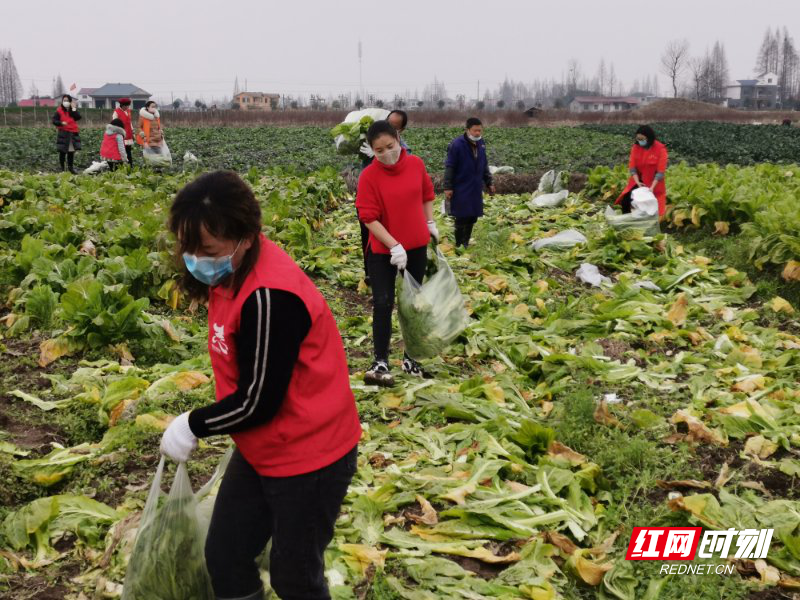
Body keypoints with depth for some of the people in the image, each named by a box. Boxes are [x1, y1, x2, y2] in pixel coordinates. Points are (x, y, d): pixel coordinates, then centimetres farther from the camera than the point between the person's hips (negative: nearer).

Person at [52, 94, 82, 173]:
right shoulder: (59, 111, -1)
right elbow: (54, 120, -4)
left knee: (71, 152, 7)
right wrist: (61, 123, -22)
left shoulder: (73, 110, 8)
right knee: (62, 151, -1)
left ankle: (70, 167, 18)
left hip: (73, 134, 3)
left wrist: (74, 109, -13)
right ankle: (62, 168, 8)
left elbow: (78, 117, -9)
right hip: (63, 133, -3)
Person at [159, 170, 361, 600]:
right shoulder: (232, 273, -2)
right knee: (224, 555, 17)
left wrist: (192, 426, -11)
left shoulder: (270, 297, -31)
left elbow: (258, 403, -24)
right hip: (260, 450, 9)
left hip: (308, 457, -9)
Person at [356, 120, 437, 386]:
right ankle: (380, 362, 2)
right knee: (383, 304, -6)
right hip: (382, 250, -4)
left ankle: (410, 357, 24)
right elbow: (369, 218, -18)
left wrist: (430, 223, 7)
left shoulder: (416, 164, -4)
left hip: (417, 246, 4)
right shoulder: (368, 176, -15)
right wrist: (394, 246, -23)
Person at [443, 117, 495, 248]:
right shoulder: (457, 145, -14)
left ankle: (466, 244, 22)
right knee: (460, 219, -1)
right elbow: (449, 167, -12)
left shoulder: (481, 144, 6)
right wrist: (447, 187, -14)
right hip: (460, 190, -6)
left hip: (475, 189, 6)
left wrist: (489, 183, 14)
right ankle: (459, 246, 10)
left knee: (472, 218, 10)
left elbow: (484, 166, 16)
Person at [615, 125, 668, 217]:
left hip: (654, 183, -3)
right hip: (638, 181, 3)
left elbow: (660, 171, -18)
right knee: (625, 201, -10)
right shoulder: (636, 147, -6)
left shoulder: (660, 149, -17)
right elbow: (632, 166, -7)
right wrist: (638, 182, -19)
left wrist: (652, 187, -27)